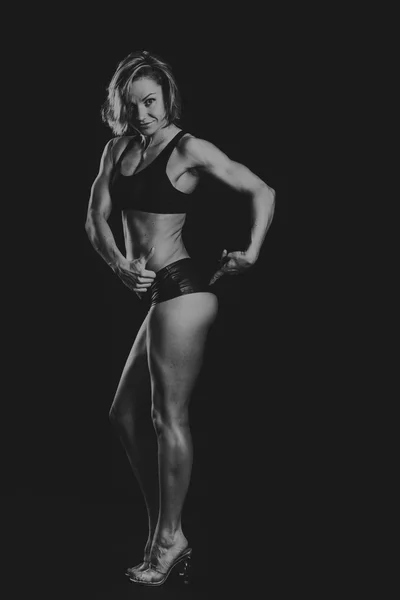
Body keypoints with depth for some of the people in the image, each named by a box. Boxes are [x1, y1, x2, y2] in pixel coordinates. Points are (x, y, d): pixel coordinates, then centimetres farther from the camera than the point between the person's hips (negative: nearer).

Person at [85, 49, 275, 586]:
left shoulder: (189, 149, -6)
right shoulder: (118, 148, 13)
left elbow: (263, 192, -3)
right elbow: (96, 219, 7)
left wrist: (251, 252, -9)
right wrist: (119, 266, -9)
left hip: (182, 290, -8)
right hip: (158, 295, 8)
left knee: (169, 417, -3)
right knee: (124, 415, 11)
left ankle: (169, 539, 9)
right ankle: (164, 530, 20)